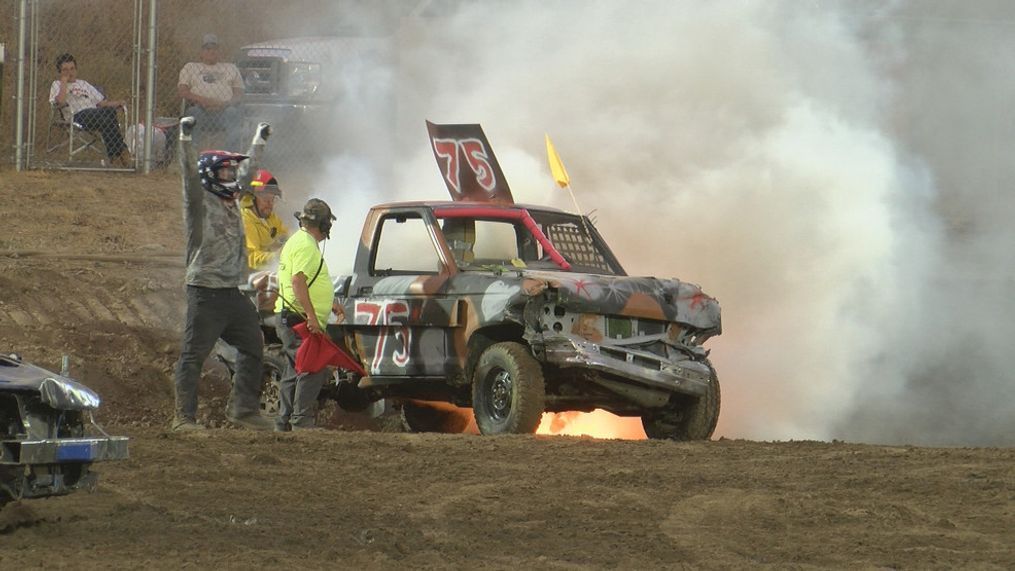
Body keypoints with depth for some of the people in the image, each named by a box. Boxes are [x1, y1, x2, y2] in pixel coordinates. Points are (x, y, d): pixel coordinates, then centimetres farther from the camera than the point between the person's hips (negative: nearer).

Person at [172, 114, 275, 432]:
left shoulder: (231, 201, 16)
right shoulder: (201, 202, -7)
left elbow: (246, 171, 31)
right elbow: (190, 175, -23)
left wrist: (260, 141, 42)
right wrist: (186, 140, -35)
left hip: (233, 292, 9)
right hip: (206, 292, -9)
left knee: (252, 350, 12)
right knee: (194, 355, -7)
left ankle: (243, 409, 21)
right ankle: (184, 416, -7)